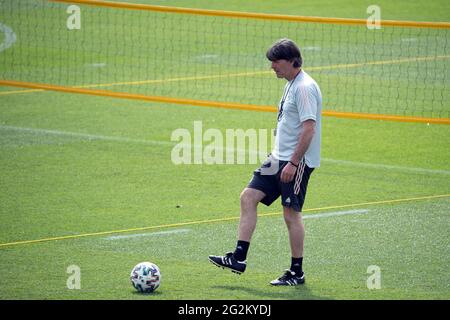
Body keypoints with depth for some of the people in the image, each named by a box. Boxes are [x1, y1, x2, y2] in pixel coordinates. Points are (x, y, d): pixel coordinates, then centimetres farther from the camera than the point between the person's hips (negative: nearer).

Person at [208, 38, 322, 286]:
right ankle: (239, 258, 4)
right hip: (279, 158, 10)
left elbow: (309, 129, -23)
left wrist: (293, 163, -25)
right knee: (248, 197, 4)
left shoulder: (305, 88, -17)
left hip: (297, 162, -10)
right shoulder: (291, 84, 14)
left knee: (291, 214, -4)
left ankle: (297, 273, 7)